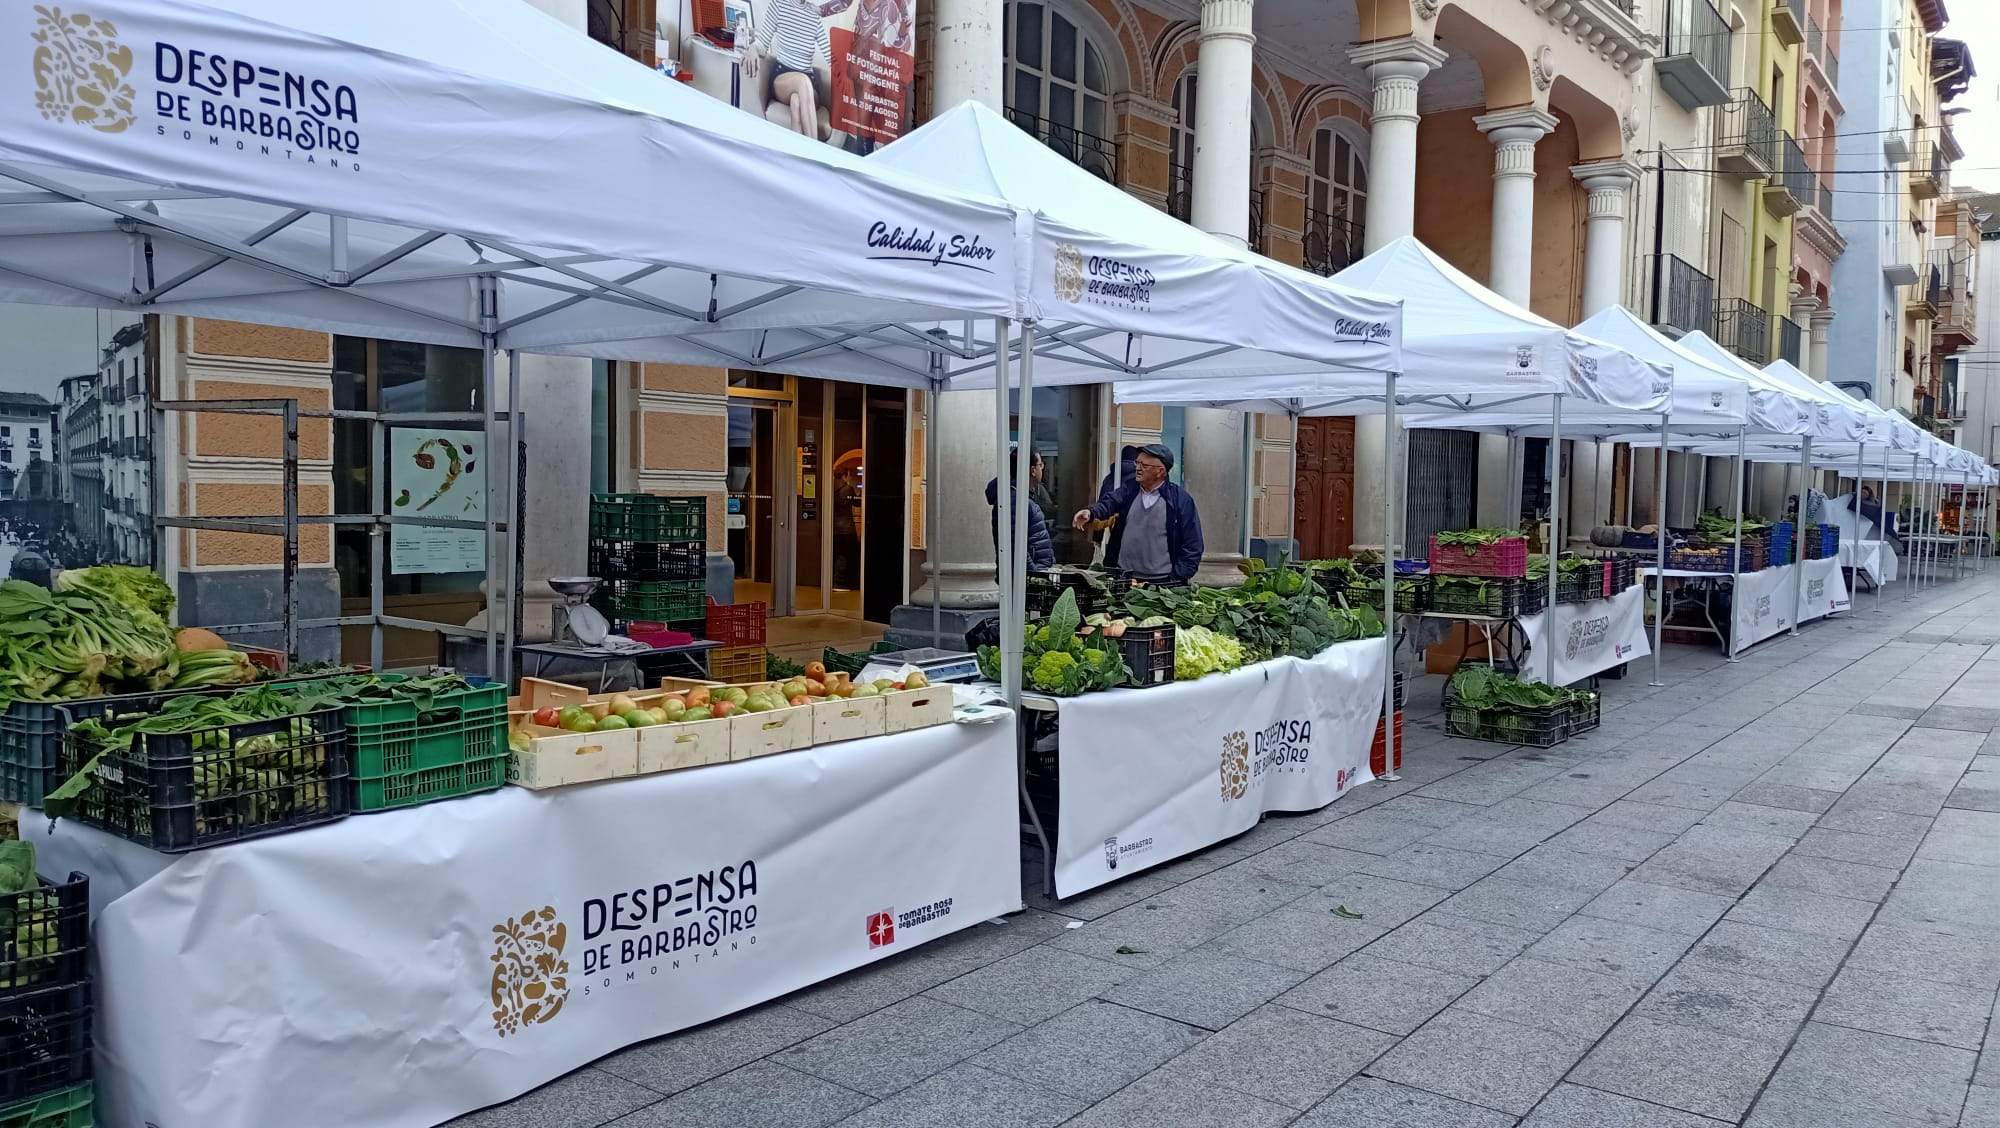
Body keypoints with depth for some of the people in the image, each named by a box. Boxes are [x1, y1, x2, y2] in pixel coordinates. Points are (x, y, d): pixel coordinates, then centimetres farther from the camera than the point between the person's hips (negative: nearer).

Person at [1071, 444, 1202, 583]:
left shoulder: (1181, 500, -2)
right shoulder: (1128, 489, 9)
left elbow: (1192, 547, -3)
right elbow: (1109, 503, -11)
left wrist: (1177, 581, -11)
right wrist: (1091, 513, -33)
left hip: (1162, 582, -3)